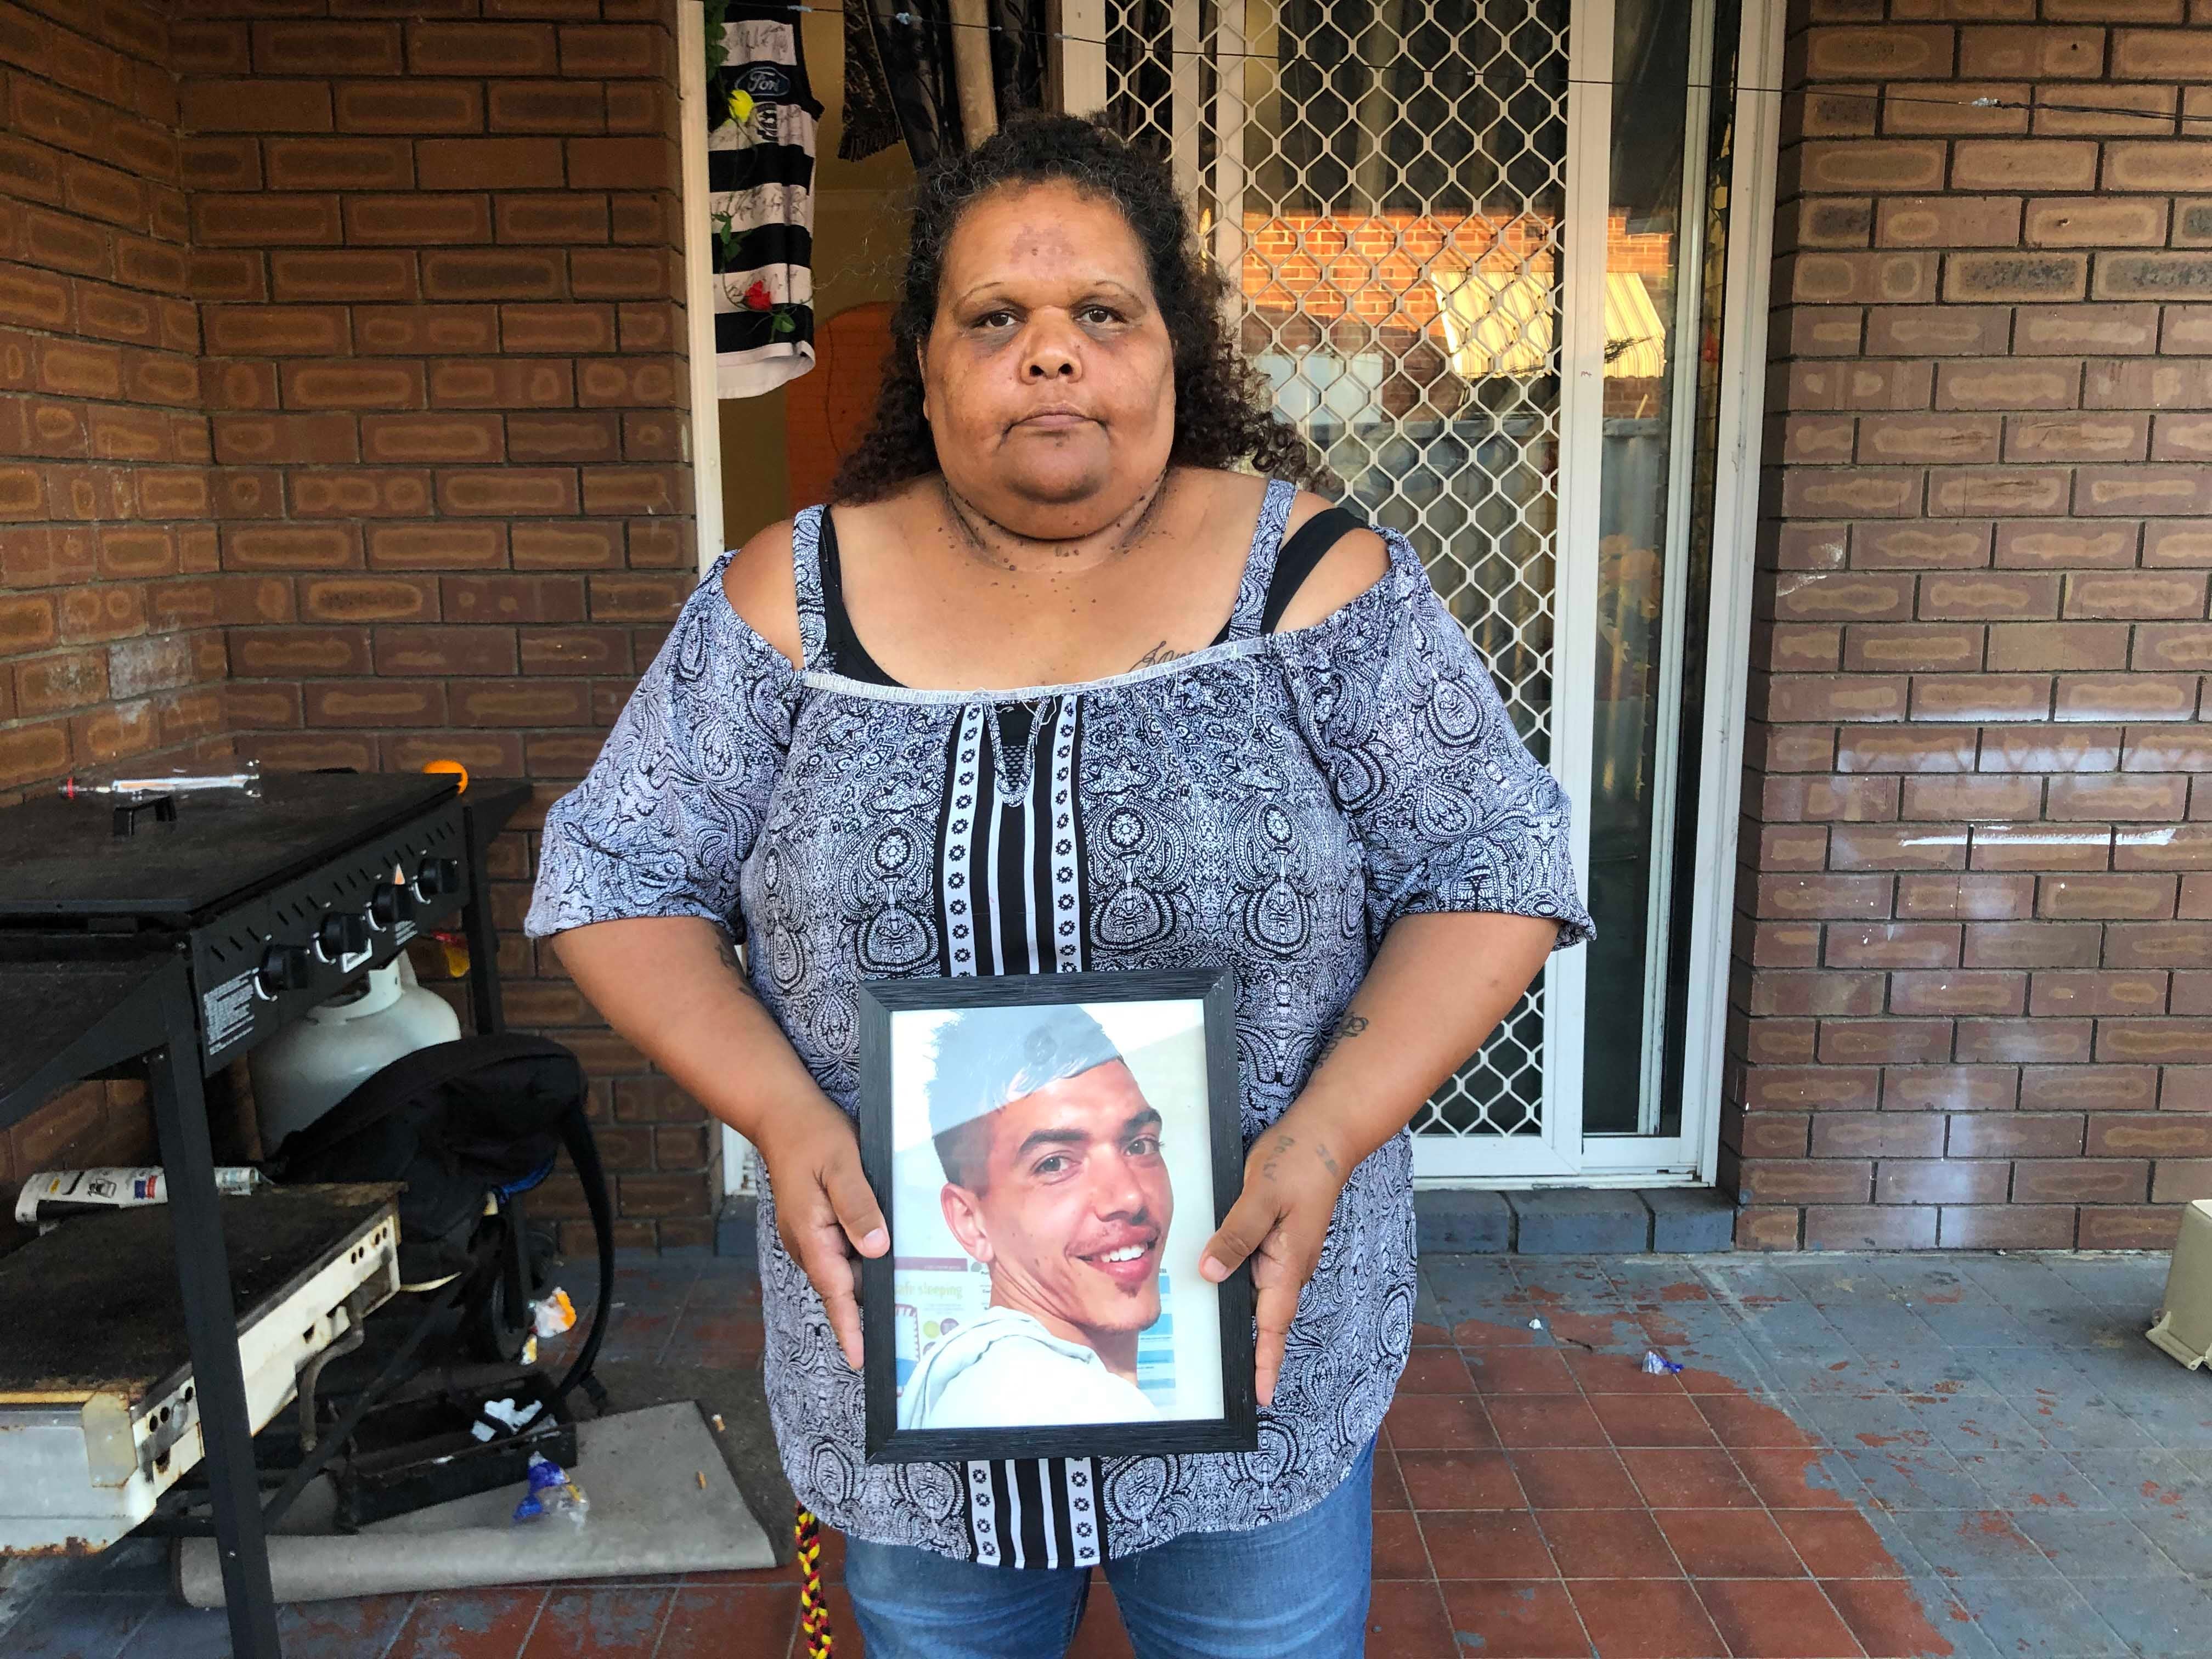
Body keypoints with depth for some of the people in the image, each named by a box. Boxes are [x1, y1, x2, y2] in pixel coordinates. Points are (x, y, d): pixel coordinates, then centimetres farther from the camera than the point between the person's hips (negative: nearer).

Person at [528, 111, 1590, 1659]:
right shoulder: (794, 595, -3)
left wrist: (1326, 1137, -19)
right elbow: (620, 878, 1)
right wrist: (783, 1114, -15)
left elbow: (1492, 872, -5)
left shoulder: (1317, 578, -7)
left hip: (1254, 1336, -1)